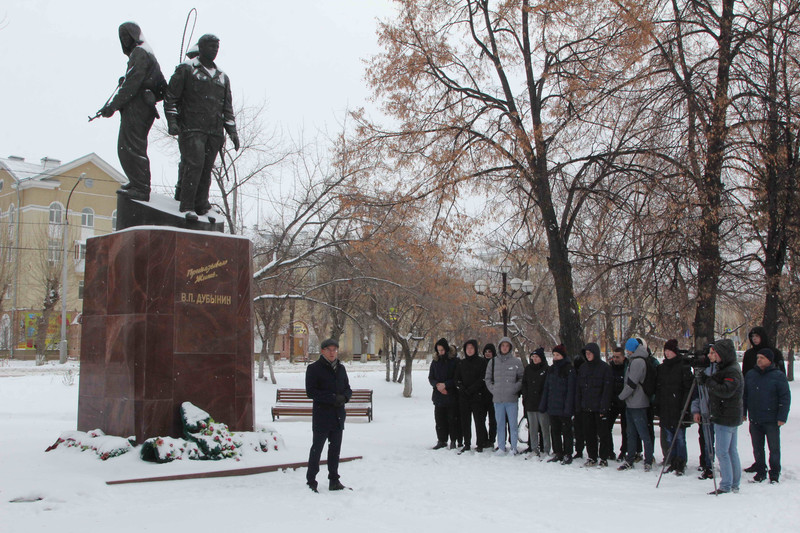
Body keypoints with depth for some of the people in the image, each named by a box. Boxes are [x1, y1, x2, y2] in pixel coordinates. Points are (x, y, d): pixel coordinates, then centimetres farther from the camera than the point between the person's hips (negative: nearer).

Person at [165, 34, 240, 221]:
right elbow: (171, 97, 3)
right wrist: (172, 120, -9)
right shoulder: (186, 69, 6)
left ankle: (200, 205, 11)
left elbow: (227, 107, 22)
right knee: (194, 164, -17)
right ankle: (187, 206, -15)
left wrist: (232, 131, 12)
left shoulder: (222, 77, 22)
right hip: (191, 128, -5)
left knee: (206, 169, 3)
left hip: (214, 131, 5)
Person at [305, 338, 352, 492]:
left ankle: (334, 480, 21)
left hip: (338, 416, 6)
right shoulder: (314, 368, -6)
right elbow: (310, 391, -13)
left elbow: (348, 388, 17)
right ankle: (311, 481, 8)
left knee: (335, 448, 12)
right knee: (317, 448, 0)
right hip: (321, 415, -6)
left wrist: (344, 397, -8)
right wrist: (332, 398, -20)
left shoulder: (341, 368, 13)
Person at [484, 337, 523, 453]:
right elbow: (487, 378, 15)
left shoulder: (516, 362, 2)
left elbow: (521, 379, 3)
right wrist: (493, 389, 2)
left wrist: (514, 389, -9)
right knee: (500, 424, 7)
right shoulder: (493, 362, 9)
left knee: (513, 424, 1)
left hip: (512, 399, -2)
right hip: (497, 399, 2)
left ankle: (513, 447, 8)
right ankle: (501, 447, 13)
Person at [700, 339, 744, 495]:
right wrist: (707, 380, 2)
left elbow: (725, 391, -28)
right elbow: (717, 386, 17)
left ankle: (726, 486, -4)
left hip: (726, 417, -10)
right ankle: (734, 485, 18)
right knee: (732, 451, 13)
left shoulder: (732, 371, -17)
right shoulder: (725, 368, 14)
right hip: (732, 416, 10)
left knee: (722, 452, -7)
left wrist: (708, 381, -24)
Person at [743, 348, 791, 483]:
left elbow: (785, 398, -6)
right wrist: (743, 412, 12)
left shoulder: (778, 376, -5)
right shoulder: (750, 375, 9)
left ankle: (774, 474, 15)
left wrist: (782, 417, -11)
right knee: (757, 448, 10)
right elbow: (744, 395, 16)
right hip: (754, 420, 4)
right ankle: (760, 472, 22)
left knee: (774, 448, 3)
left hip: (771, 421, -4)